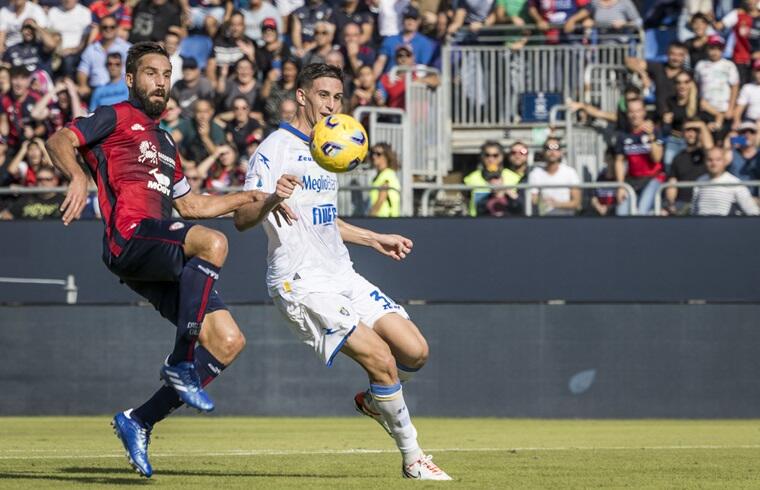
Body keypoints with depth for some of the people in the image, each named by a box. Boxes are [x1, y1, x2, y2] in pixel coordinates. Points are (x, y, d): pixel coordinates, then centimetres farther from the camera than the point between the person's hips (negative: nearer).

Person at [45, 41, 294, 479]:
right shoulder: (115, 119, 8)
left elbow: (189, 204, 38)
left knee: (229, 341, -1)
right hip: (130, 238, -9)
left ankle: (140, 422, 6)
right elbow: (59, 141, -7)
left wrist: (247, 198, 28)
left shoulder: (164, 141, 32)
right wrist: (78, 176, -27)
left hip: (163, 262, 9)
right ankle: (181, 362, -29)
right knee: (213, 243, -36)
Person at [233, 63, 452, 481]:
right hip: (302, 284, -8)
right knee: (382, 360, -18)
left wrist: (375, 240, 32)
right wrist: (272, 200, -39)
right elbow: (242, 219, -20)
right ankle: (412, 458, -3)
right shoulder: (276, 149, -10)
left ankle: (374, 401, 28)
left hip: (342, 276, 8)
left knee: (415, 351, -2)